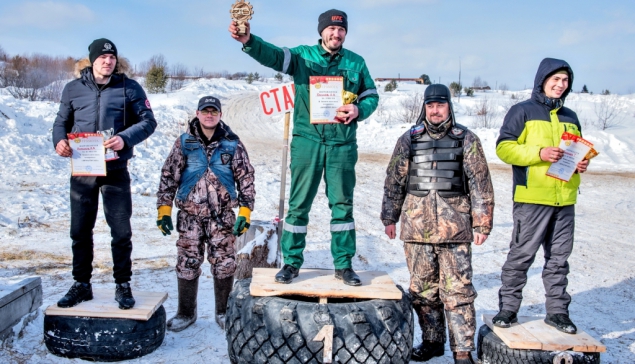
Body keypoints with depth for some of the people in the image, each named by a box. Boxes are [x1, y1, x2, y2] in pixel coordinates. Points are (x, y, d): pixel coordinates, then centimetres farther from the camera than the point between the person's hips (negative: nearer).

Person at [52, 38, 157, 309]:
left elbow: (148, 122, -4)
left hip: (115, 170, -2)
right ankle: (81, 285, 26)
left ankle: (123, 285, 18)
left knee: (121, 231, 3)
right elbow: (61, 121, 12)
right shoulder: (73, 89, 6)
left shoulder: (129, 88, -1)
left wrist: (126, 138, -21)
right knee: (80, 231, 11)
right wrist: (59, 140, -9)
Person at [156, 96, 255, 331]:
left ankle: (224, 312, 20)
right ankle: (186, 313, 23)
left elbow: (246, 179, 4)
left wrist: (245, 211, -2)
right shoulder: (184, 143, 5)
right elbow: (168, 176, 7)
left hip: (222, 215, 0)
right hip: (189, 214, 1)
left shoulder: (232, 144, 3)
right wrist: (164, 209, 1)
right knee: (187, 264, 6)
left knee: (224, 265, 2)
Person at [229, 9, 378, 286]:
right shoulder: (303, 55, 2)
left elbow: (371, 96, 14)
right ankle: (291, 262, 17)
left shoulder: (356, 62, 8)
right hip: (307, 141, -1)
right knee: (299, 203, 4)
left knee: (342, 204, 7)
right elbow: (272, 55, -16)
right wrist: (248, 41, -36)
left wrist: (359, 110, -9)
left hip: (342, 144, 2)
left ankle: (344, 265, 19)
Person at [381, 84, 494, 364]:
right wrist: (390, 217, 10)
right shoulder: (409, 140, 9)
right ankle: (432, 341, 26)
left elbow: (481, 184, 2)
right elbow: (393, 181, 12)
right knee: (422, 288, 11)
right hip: (416, 225, 3)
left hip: (454, 227, -2)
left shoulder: (466, 140, 4)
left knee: (457, 290, -1)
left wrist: (481, 223, -2)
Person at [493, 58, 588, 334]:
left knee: (559, 258, 11)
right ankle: (508, 307, 9)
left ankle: (557, 311, 20)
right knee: (521, 255, -2)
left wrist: (582, 164, 5)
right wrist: (538, 153, -18)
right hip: (532, 197, -6)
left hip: (565, 200, 6)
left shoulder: (570, 117, 18)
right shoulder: (522, 111, 0)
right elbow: (504, 148, -7)